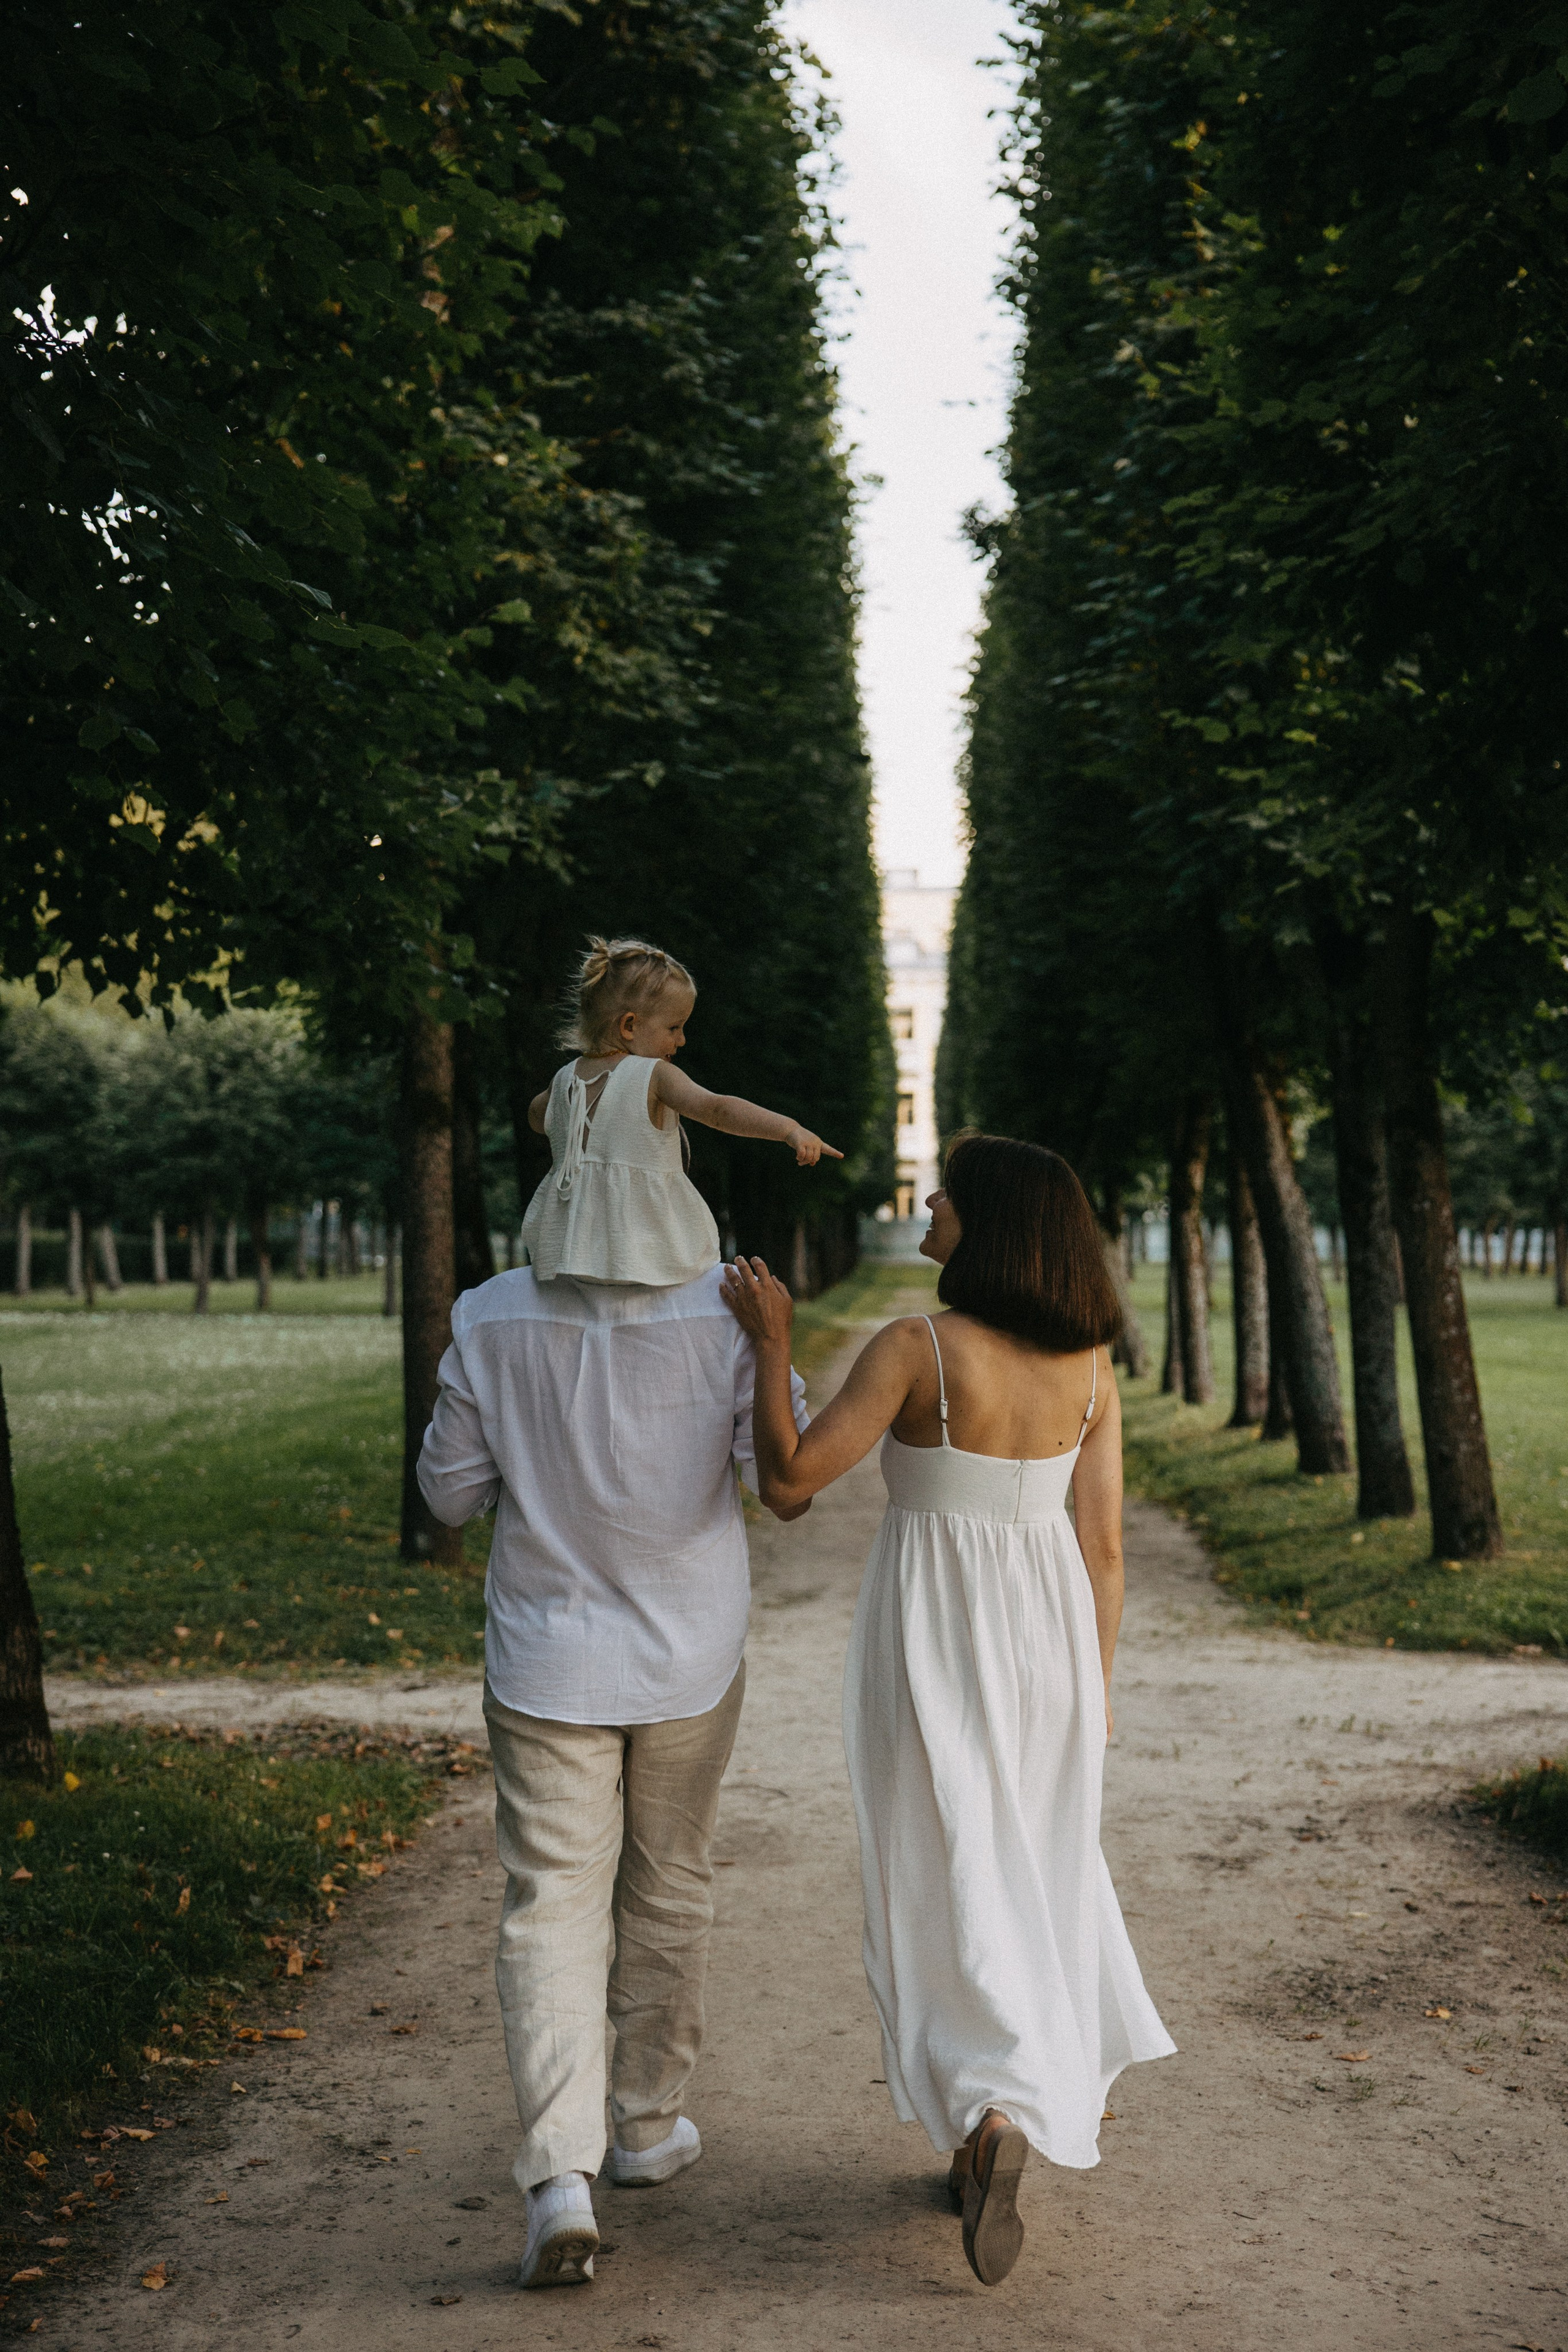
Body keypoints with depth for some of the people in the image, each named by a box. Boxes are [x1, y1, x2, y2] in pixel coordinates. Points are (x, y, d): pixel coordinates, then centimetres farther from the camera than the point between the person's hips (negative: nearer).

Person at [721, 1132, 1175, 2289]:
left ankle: (994, 2118, -11)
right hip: (1047, 1626, 4)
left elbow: (790, 1477, -18)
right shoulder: (1089, 1366, -2)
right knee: (1040, 1850, 23)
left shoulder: (915, 1346, -17)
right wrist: (1097, 1684, 11)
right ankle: (1082, 2074, 32)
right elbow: (1102, 1544, 1)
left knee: (947, 1880, 3)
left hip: (932, 1631, -4)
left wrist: (771, 1341, -10)